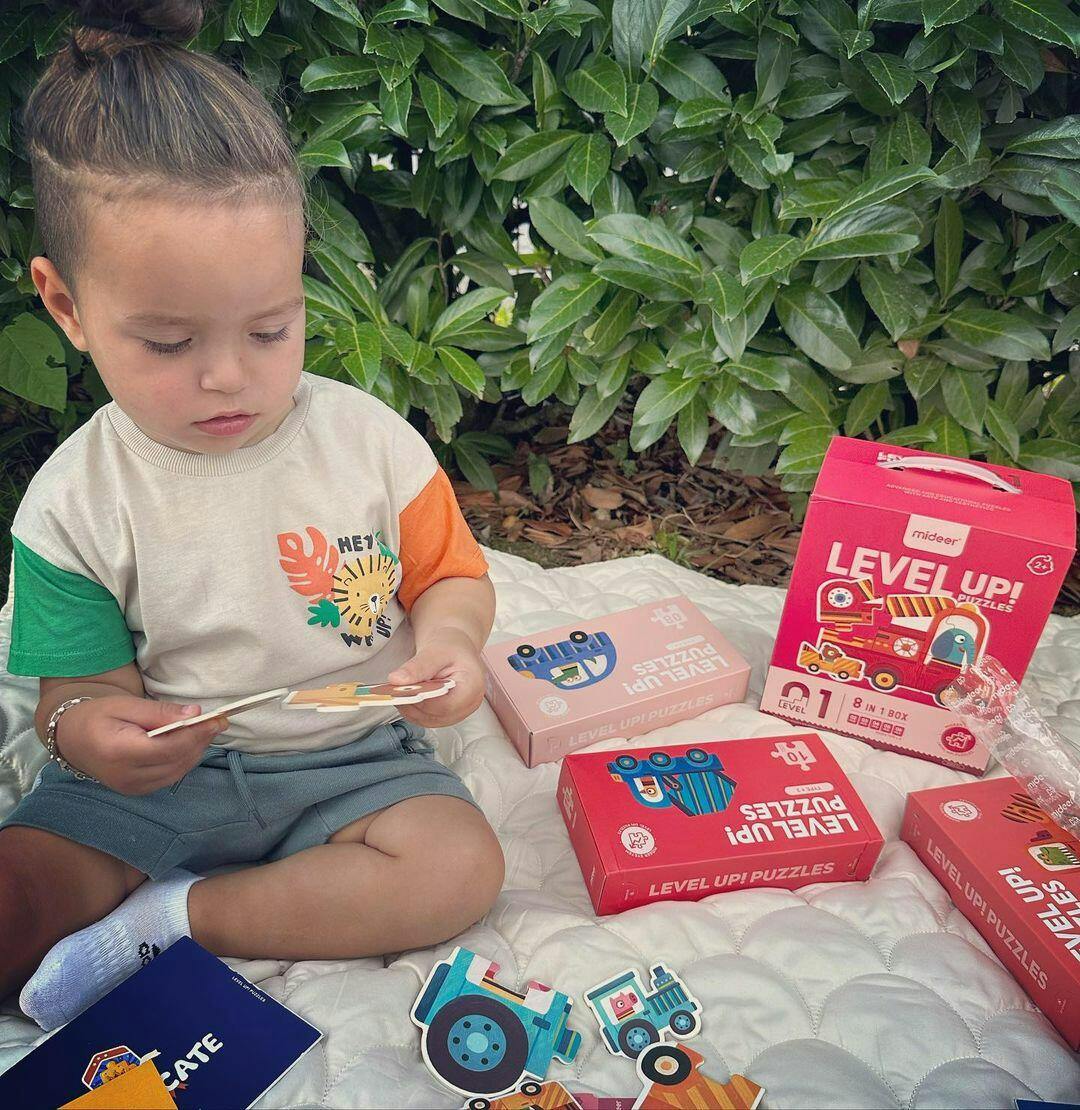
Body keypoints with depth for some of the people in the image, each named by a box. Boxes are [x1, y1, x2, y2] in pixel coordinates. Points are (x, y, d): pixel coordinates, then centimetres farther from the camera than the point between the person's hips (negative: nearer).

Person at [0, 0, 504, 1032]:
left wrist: (445, 638, -21)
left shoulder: (369, 440, -9)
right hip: (162, 772, 0)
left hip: (352, 758, 1)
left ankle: (170, 918, -10)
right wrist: (89, 729, -26)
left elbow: (449, 574, 2)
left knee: (459, 866, -24)